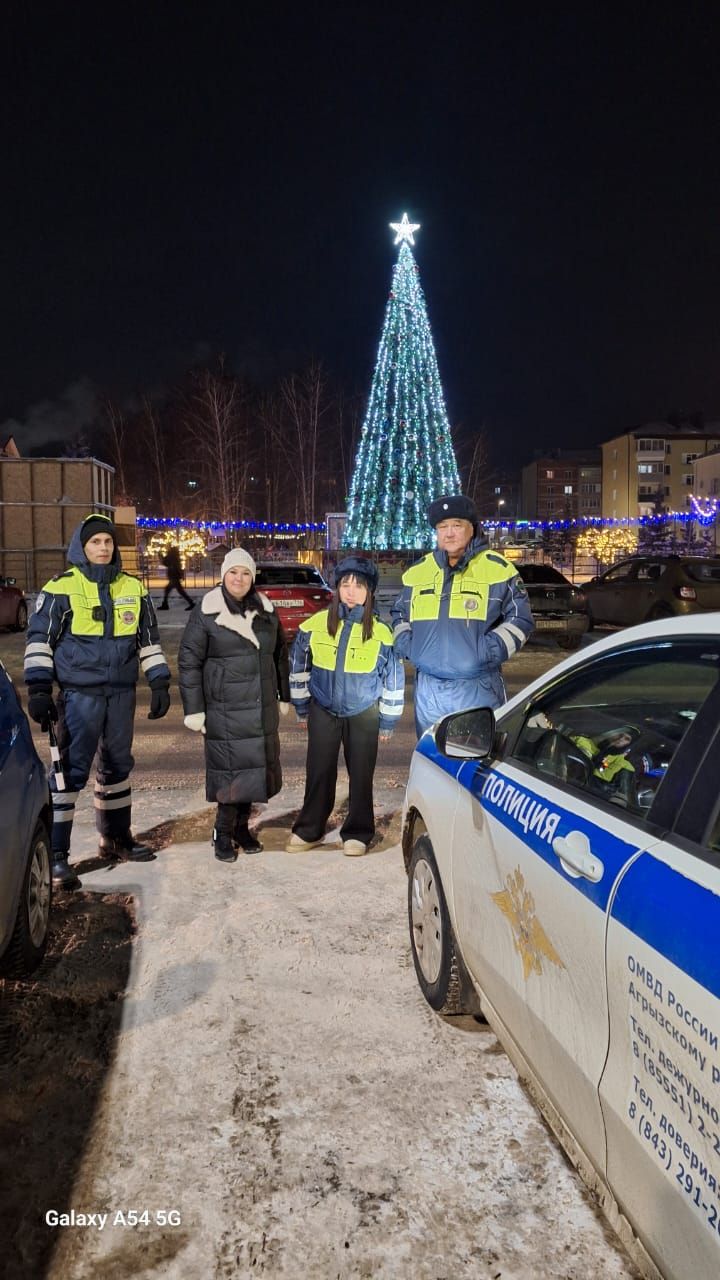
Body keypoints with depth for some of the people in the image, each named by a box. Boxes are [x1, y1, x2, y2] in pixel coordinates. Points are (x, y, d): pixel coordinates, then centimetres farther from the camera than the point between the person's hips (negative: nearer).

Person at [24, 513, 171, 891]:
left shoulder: (133, 587, 8)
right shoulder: (62, 587, -6)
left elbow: (148, 639, 14)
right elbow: (39, 639, -5)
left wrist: (159, 683, 10)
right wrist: (38, 689, -10)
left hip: (121, 693, 5)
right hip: (79, 694, -5)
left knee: (118, 766, 16)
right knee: (70, 770, -6)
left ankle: (116, 837, 32)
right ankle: (55, 855, 1)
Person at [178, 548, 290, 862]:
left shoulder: (265, 610, 8)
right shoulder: (206, 613, -6)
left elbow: (280, 655, 17)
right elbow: (189, 662, -6)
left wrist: (284, 696, 17)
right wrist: (194, 710, -9)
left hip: (262, 709, 5)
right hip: (225, 709, -4)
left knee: (254, 767, 10)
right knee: (230, 769, -2)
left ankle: (241, 826, 27)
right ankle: (222, 834, 14)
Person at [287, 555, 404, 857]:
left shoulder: (381, 633, -11)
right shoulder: (315, 624, -8)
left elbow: (393, 678, -2)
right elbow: (299, 666, 5)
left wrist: (388, 721, 2)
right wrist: (302, 707, 9)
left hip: (364, 715, -1)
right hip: (323, 712, 1)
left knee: (361, 775, 6)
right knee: (319, 773, 8)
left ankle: (357, 833, 22)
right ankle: (309, 830, 24)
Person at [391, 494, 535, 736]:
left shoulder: (498, 569, -1)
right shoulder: (417, 572, 12)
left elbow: (520, 619, -1)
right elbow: (400, 614, 25)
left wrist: (488, 650, -14)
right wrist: (406, 645, 6)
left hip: (477, 690, -4)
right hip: (428, 689, 4)